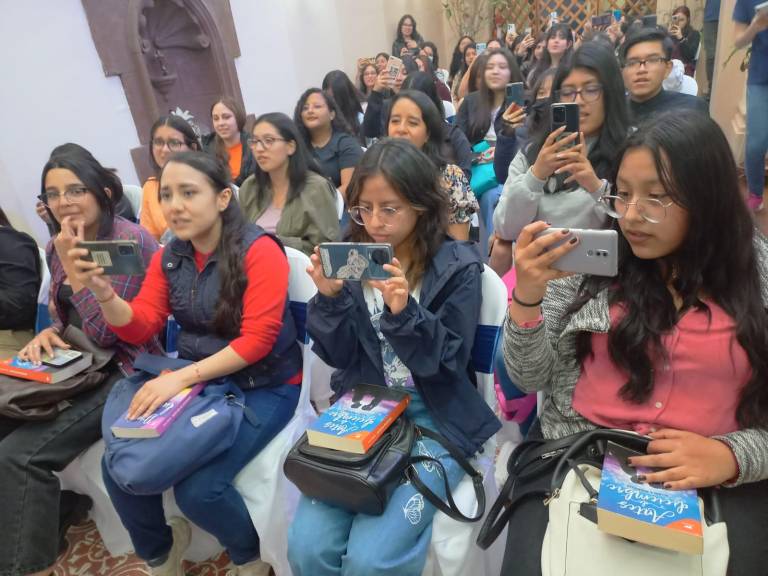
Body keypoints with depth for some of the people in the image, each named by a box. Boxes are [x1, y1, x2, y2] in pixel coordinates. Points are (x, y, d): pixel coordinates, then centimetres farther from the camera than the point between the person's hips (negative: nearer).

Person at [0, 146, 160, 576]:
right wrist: (49, 334, -4)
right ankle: (56, 506, 17)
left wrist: (73, 264, -19)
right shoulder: (57, 247, 7)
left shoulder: (130, 240, -16)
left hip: (121, 371, -8)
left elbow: (105, 332, -19)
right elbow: (64, 315, 19)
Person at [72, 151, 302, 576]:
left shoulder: (259, 250, -15)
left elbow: (257, 340, -21)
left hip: (263, 385, -6)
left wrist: (181, 377, -26)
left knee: (198, 488, -21)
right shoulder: (168, 257, 5)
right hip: (198, 380, 6)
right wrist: (103, 292, -18)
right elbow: (139, 329, 1)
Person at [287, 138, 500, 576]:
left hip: (434, 417, -3)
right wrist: (331, 299, -16)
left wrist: (403, 313, -26)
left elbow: (447, 363, -10)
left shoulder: (458, 265, -7)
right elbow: (341, 357, 1)